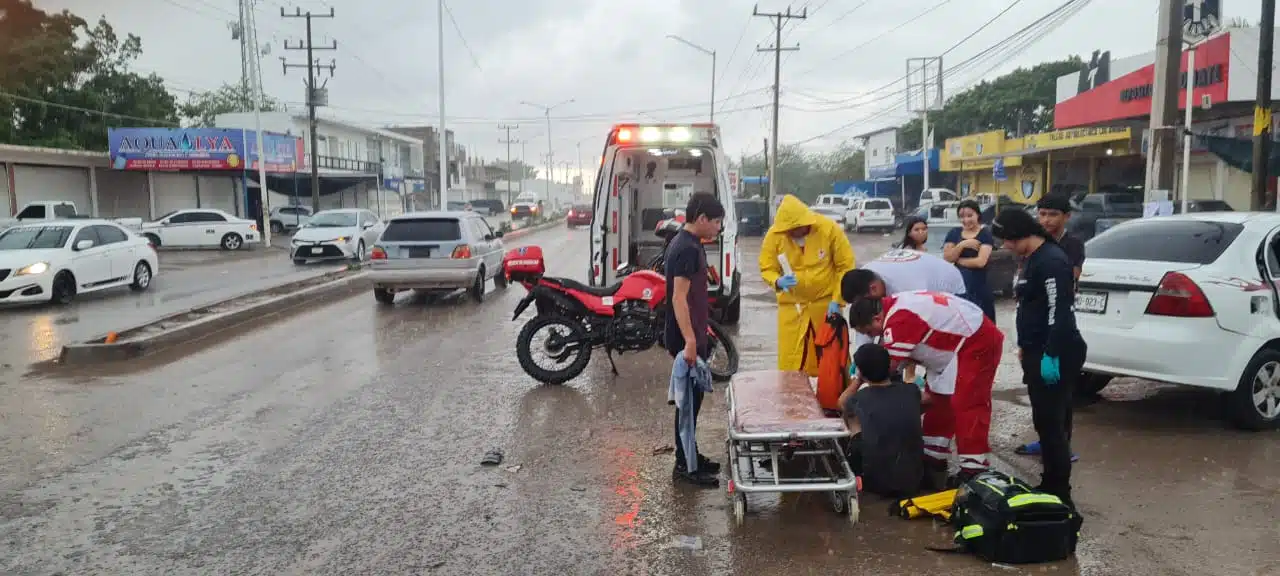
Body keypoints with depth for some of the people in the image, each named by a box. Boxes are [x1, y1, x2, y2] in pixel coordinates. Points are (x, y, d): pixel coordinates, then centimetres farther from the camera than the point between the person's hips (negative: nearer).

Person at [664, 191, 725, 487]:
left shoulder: (688, 244, 12)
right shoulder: (687, 249, -19)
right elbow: (679, 298, -25)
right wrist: (689, 341, -29)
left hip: (693, 335, 10)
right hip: (686, 339, -10)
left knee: (693, 397, 16)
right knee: (689, 399, -2)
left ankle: (690, 456, 27)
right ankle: (684, 465, 7)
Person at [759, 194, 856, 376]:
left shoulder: (829, 228, -17)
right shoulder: (774, 235, -14)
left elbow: (846, 266, -9)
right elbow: (767, 268, -3)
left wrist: (837, 300, -14)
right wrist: (778, 282, -26)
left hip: (826, 302, -1)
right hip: (792, 304, 1)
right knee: (790, 360, 5)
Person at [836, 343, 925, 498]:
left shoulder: (861, 399, -9)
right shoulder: (912, 391, -4)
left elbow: (842, 402, 18)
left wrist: (860, 380, 26)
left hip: (877, 483, -3)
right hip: (913, 482, 3)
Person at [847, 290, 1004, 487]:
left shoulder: (898, 321, -28)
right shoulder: (894, 306, 3)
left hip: (978, 342, -11)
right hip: (961, 340, 11)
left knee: (967, 404, -13)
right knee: (938, 398, 13)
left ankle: (973, 469, -10)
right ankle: (933, 456, 21)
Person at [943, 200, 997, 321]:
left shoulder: (985, 234, -3)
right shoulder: (954, 233, 9)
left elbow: (980, 261, -14)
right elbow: (946, 258, 0)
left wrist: (957, 260, -3)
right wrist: (962, 245, -14)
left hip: (980, 287, -3)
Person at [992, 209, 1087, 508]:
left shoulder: (1051, 260, -17)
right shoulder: (1032, 259, 16)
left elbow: (1060, 313, -23)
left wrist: (1051, 355, -25)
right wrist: (1025, 346, 24)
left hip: (1055, 356, -10)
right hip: (1039, 352, 10)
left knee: (1051, 423, -7)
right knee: (1046, 421, 15)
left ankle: (1059, 492, 1)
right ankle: (1050, 485, 23)